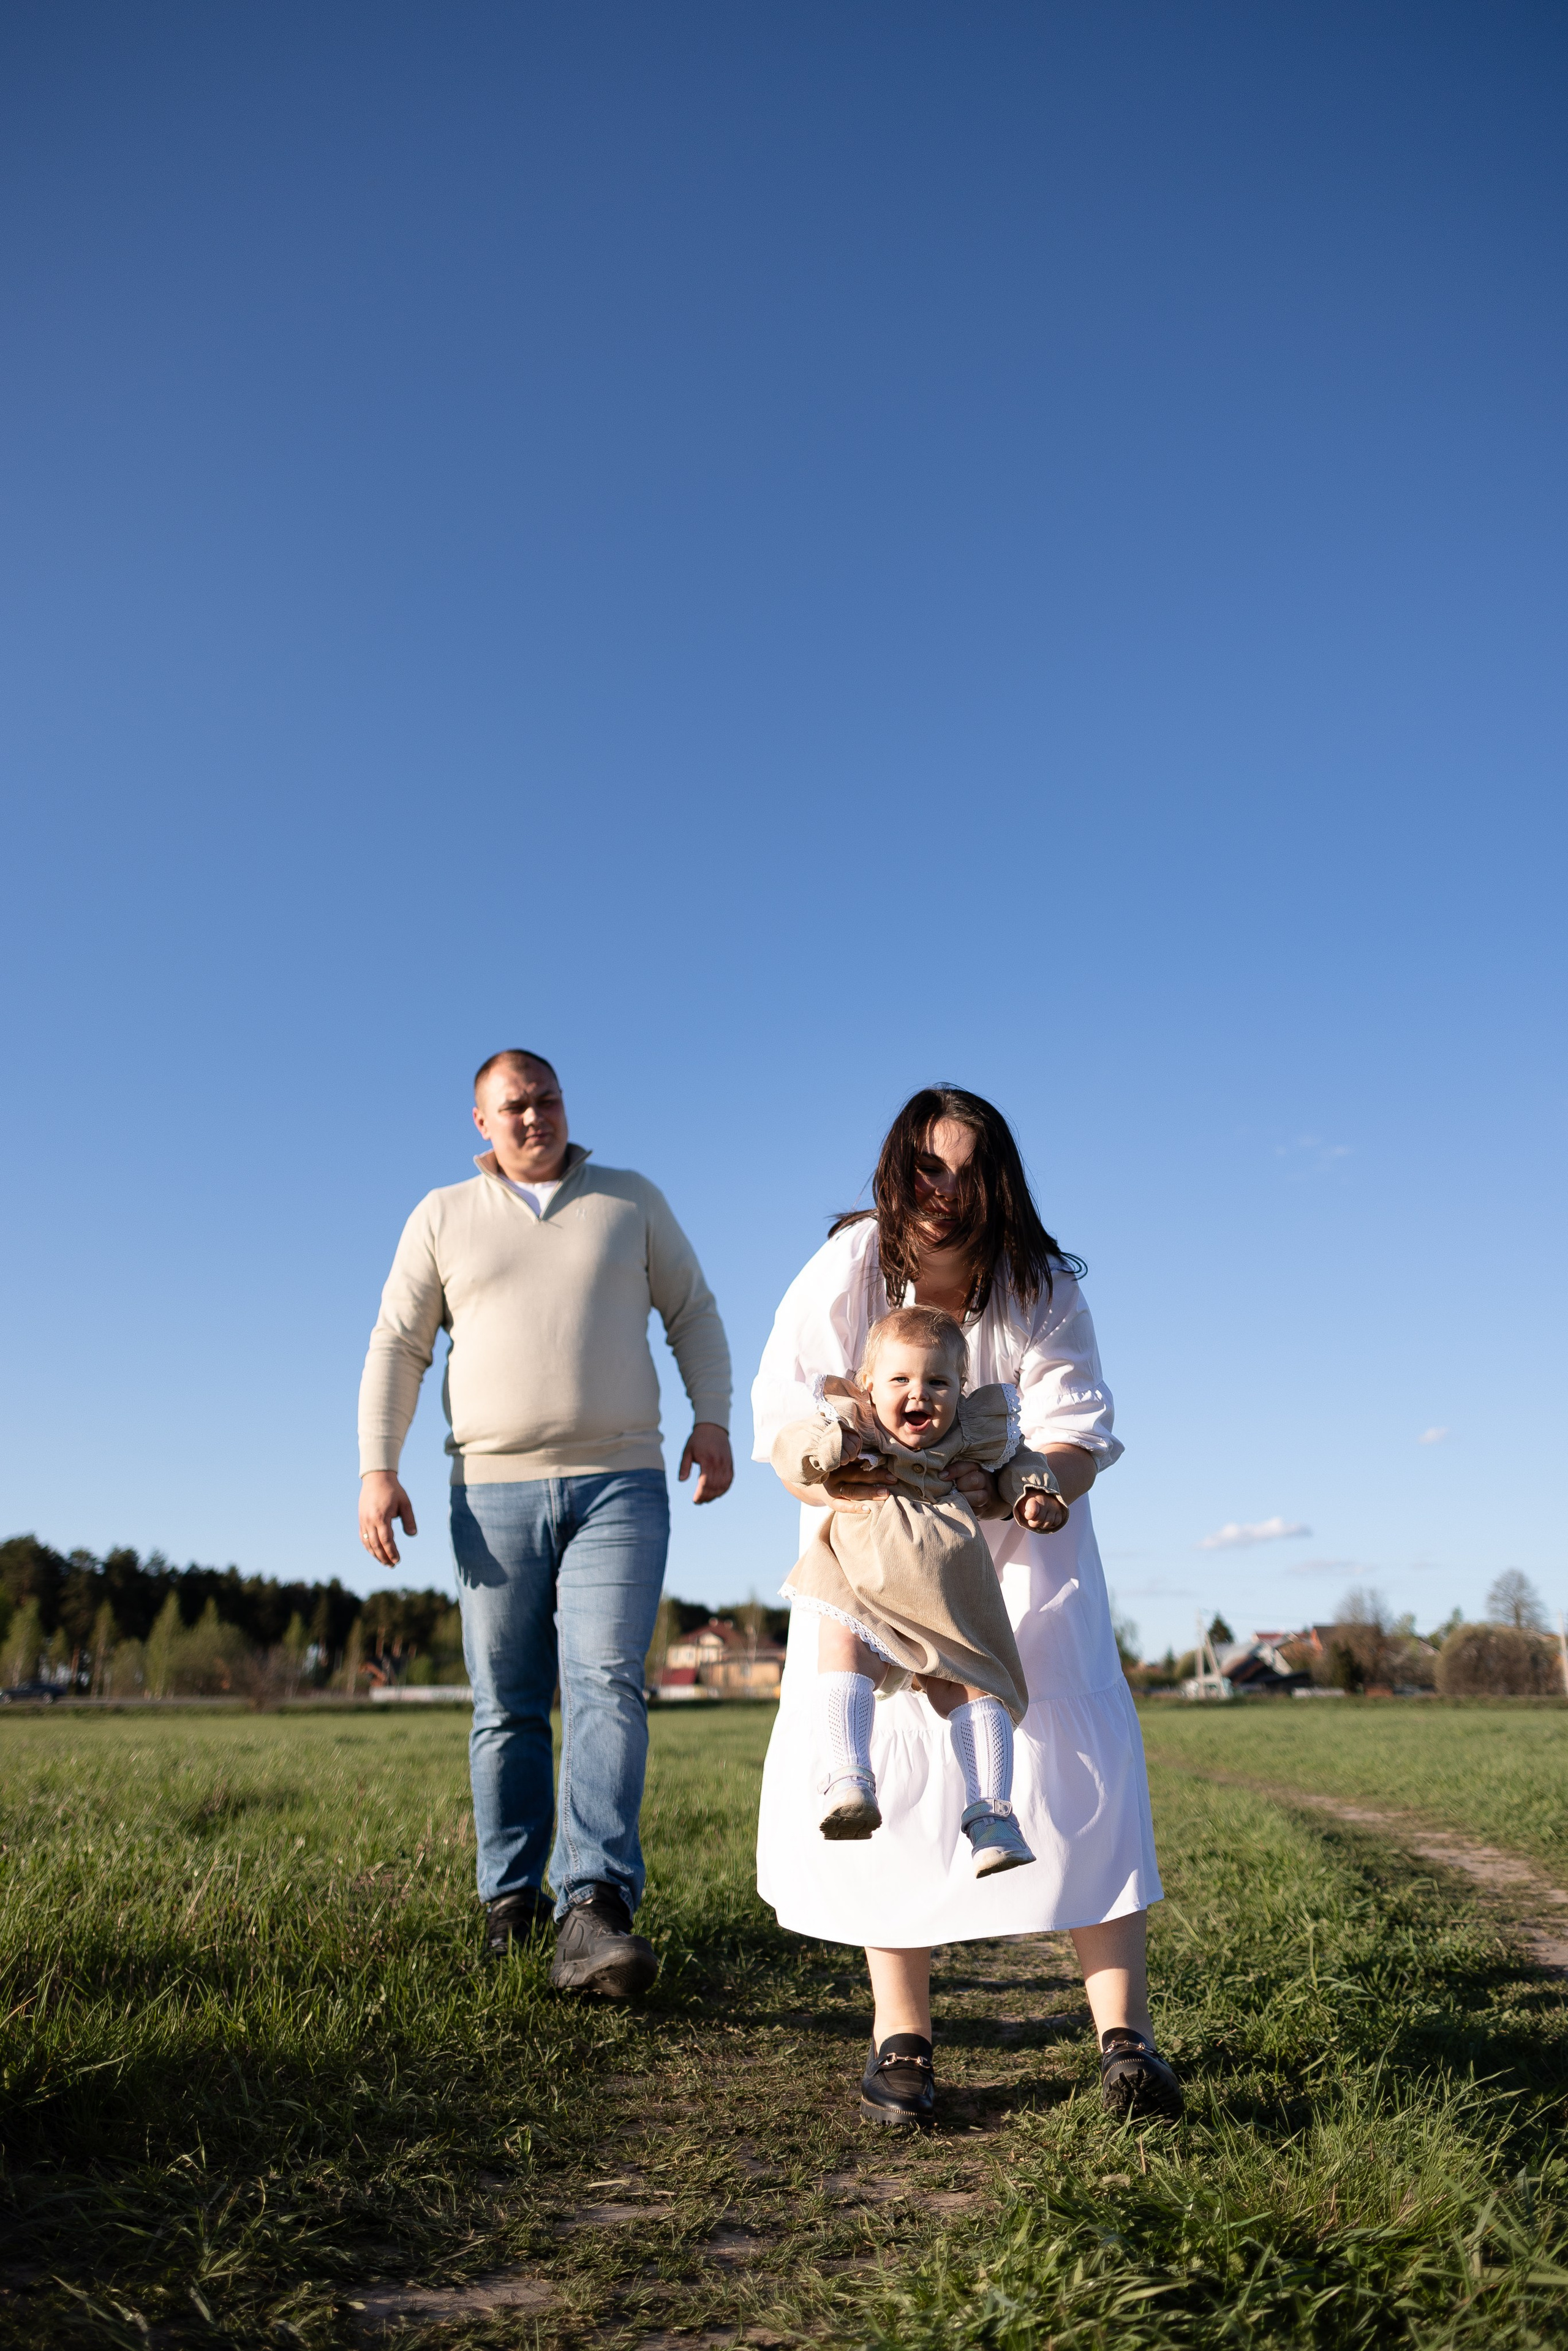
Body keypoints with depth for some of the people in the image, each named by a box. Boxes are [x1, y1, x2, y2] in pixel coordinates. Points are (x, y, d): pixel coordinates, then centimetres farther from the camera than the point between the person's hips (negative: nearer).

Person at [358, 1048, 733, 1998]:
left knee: (607, 1684, -15)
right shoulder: (443, 1218, 11)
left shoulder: (631, 1200, 11)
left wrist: (714, 1421, -1)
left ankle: (596, 1909, -19)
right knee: (507, 1708, 6)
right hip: (494, 1491, 1)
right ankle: (511, 1902, 17)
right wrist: (378, 1468, -1)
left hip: (620, 1487, -1)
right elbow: (397, 1348, 9)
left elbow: (693, 1312, 12)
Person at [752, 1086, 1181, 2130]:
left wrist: (1014, 1486, -42)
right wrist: (836, 1483, -41)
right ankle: (902, 2033, 2)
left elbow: (1078, 1436, -21)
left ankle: (1126, 2033, -5)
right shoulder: (838, 1281, -21)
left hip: (1018, 1542, 1)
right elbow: (785, 1438, -19)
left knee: (1079, 1746, -11)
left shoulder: (1044, 1291, -18)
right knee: (866, 1761, -11)